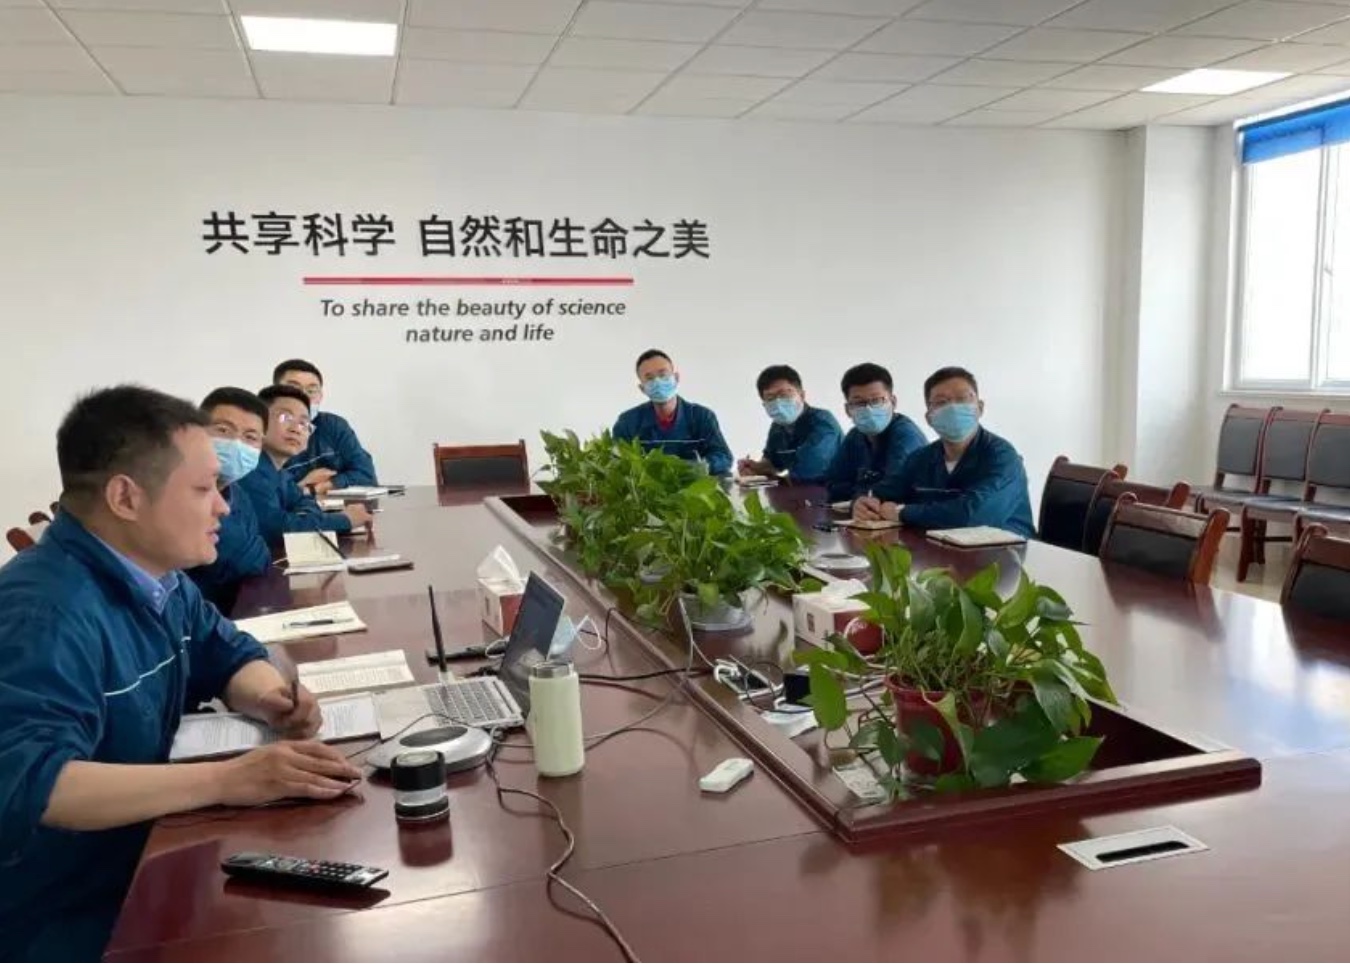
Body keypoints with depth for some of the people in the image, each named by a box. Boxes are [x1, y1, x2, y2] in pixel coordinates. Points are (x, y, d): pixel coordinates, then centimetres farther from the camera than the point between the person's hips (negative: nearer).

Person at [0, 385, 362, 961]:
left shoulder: (157, 578, 2)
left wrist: (265, 696, -7)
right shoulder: (49, 611, -26)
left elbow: (227, 652, 16)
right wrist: (227, 780, -38)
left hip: (140, 866, 8)